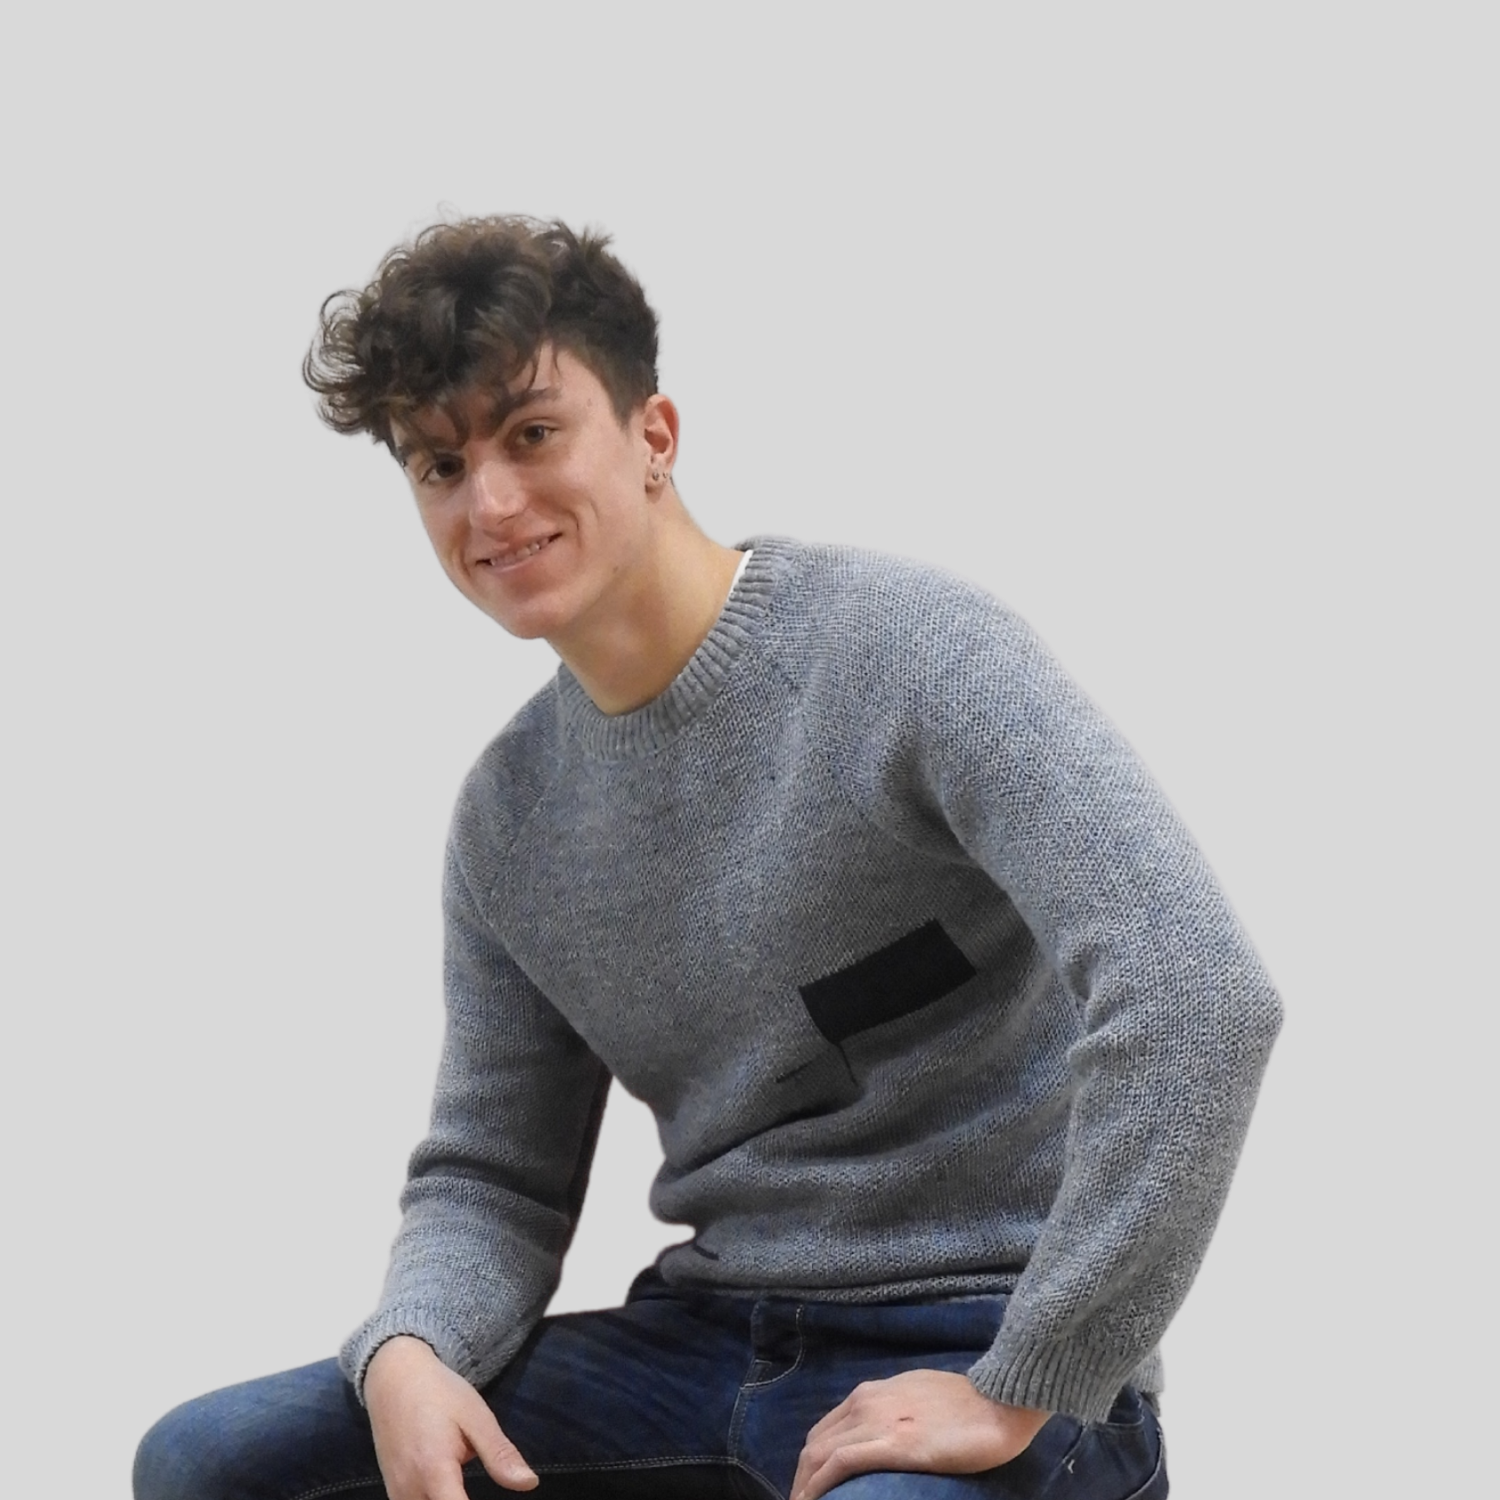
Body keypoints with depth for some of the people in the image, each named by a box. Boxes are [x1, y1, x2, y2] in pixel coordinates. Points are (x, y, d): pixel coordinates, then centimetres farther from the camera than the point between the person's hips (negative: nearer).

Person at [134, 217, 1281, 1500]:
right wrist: (407, 1350, -11)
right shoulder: (510, 814, 9)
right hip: (707, 1346, 6)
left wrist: (1024, 1394, -22)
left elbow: (1198, 994, -24)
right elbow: (493, 1179, 13)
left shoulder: (908, 652, -13)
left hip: (974, 1356, -6)